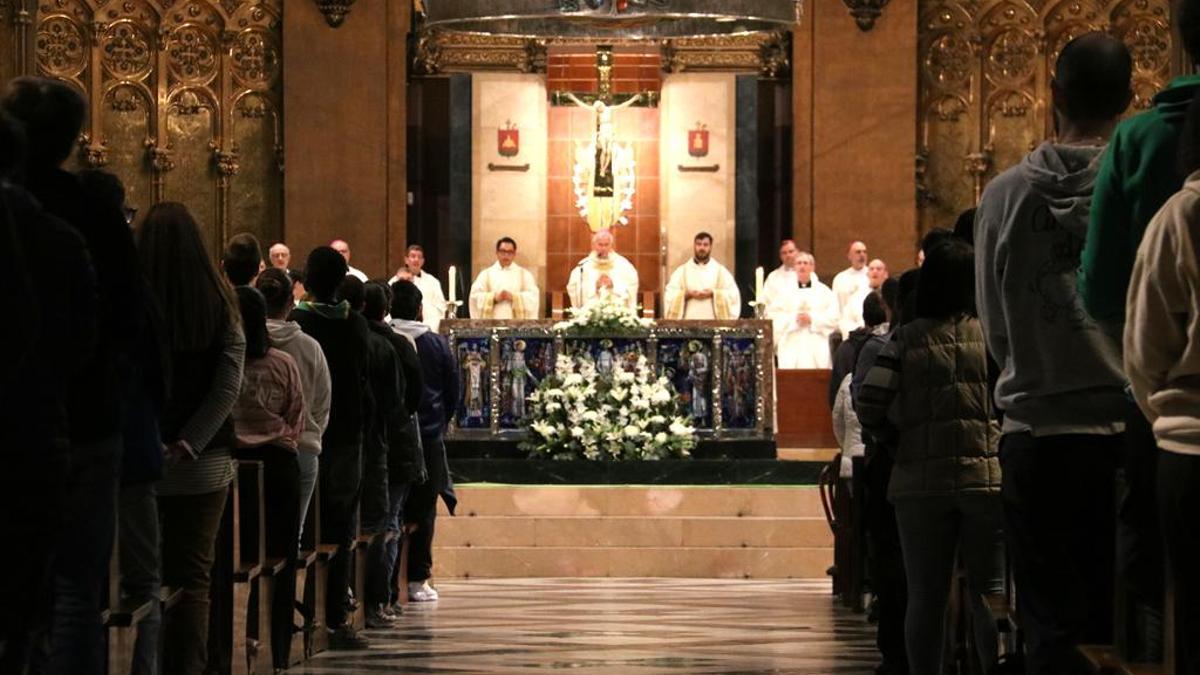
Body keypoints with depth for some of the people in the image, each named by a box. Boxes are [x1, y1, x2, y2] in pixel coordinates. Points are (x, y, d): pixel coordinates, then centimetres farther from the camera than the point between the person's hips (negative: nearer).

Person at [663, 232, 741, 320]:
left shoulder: (721, 271, 9)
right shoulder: (682, 271, 10)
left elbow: (733, 294, 2)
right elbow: (670, 295, 4)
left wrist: (713, 294, -11)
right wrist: (688, 294, -12)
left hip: (713, 322, 0)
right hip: (688, 322, 0)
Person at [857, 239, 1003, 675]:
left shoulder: (907, 340, 0)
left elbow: (868, 409, -4)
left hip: (920, 480, 1)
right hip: (988, 476, -1)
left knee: (925, 597, 7)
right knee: (990, 591, 3)